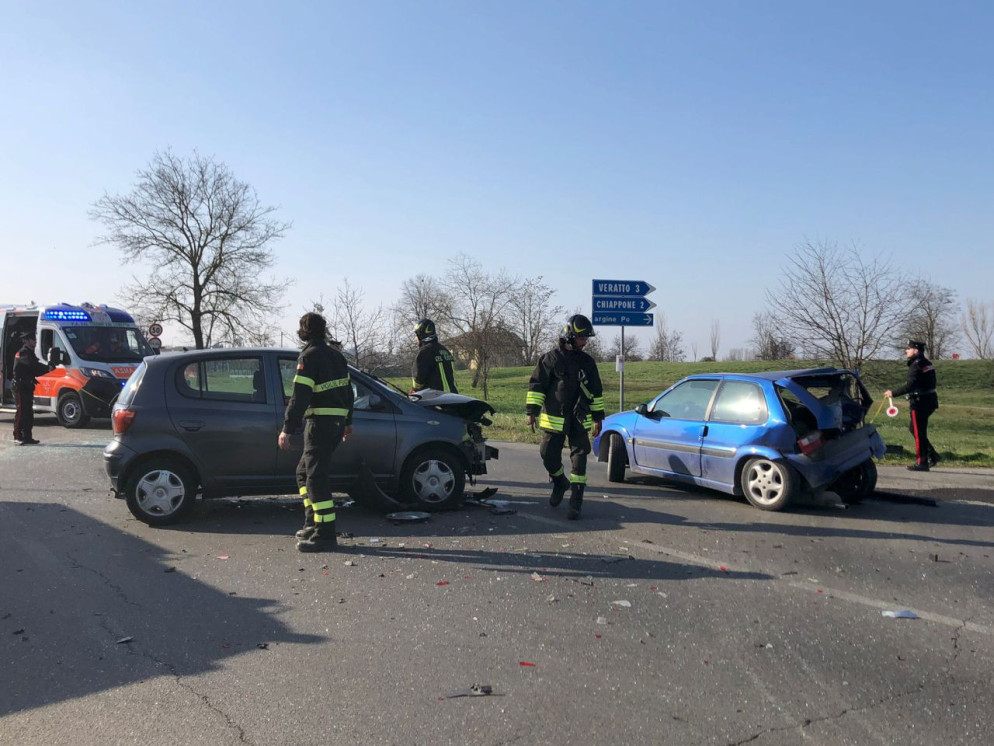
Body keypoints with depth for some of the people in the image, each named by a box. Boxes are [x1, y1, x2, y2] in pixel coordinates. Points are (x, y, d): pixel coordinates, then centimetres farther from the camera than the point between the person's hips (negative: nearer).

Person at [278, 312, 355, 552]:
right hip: (338, 419, 9)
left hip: (320, 422, -9)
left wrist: (288, 429, -19)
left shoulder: (310, 356, -10)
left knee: (317, 476, -8)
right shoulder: (335, 353, 16)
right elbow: (347, 390, 21)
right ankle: (313, 524, 21)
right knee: (304, 471, 19)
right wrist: (348, 422, 29)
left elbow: (299, 396, -18)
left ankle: (325, 535, -8)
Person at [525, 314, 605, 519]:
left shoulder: (587, 362, 10)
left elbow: (596, 391, 17)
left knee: (579, 456, -4)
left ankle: (576, 501, 0)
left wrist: (598, 417, 15)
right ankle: (560, 483, 32)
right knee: (549, 456, 1)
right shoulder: (551, 358, -1)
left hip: (580, 419, 2)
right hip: (554, 418, -2)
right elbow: (536, 385, -1)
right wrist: (532, 411, -8)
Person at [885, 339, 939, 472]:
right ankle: (932, 455, 19)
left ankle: (922, 462, 2)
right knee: (914, 428, 19)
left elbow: (910, 385, -27)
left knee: (918, 432, -2)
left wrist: (893, 393, -22)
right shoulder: (927, 363, 14)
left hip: (920, 402, -10)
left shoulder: (916, 365, -17)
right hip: (930, 401, 10)